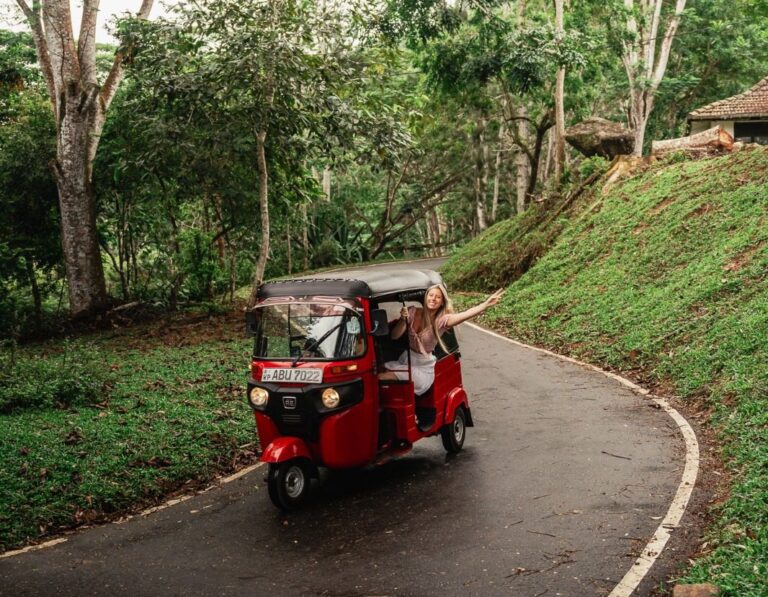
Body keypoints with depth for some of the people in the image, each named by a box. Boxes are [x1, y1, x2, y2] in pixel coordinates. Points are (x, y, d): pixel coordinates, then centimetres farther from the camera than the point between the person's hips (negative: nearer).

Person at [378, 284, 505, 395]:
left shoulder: (442, 320, -12)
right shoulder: (413, 312, -4)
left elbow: (466, 314, -31)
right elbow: (394, 335, -4)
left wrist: (486, 304, -47)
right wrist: (403, 319, -23)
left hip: (424, 366, -4)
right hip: (406, 359, 4)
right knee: (380, 375, -16)